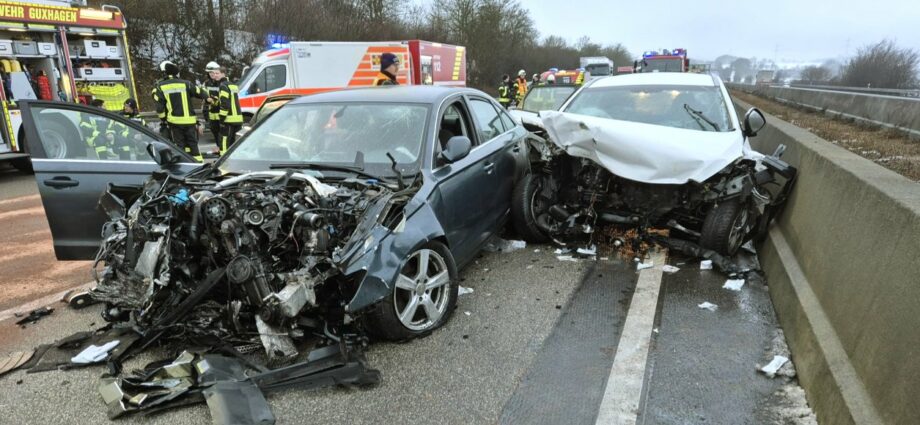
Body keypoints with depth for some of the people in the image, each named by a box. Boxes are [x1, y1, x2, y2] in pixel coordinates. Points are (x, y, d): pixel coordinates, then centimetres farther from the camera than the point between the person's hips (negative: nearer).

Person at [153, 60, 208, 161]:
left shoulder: (160, 86, -2)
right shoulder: (186, 83, -4)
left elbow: (159, 106, -4)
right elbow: (199, 92, 10)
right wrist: (208, 98, 31)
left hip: (174, 121, 0)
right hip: (189, 120, 0)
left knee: (179, 144, 10)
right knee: (192, 143, 10)